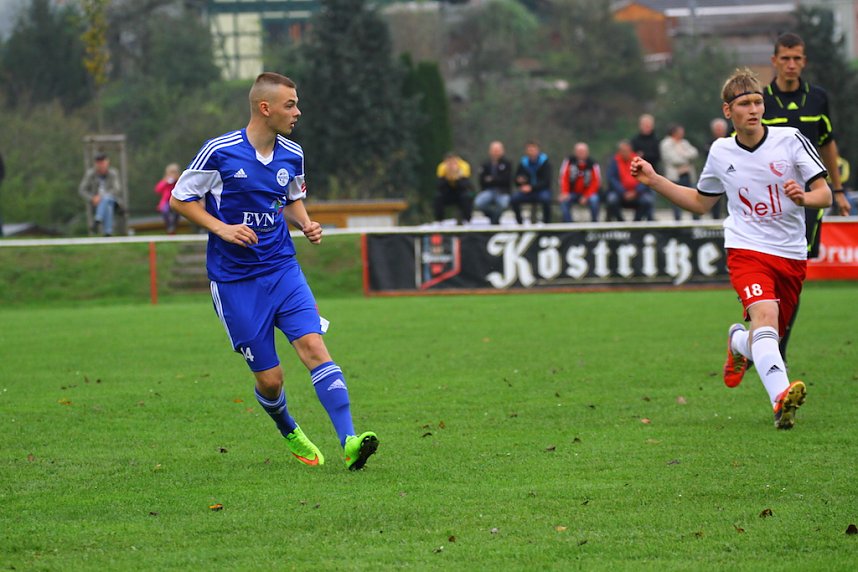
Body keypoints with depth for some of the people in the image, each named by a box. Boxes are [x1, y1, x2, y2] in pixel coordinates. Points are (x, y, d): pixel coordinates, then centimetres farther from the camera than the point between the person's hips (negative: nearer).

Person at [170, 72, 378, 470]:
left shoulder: (292, 156, 5)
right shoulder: (220, 151, -10)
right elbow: (180, 199, -2)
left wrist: (306, 223, 2)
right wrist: (222, 229, -15)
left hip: (283, 270, 3)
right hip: (234, 280, -3)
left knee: (313, 346, -18)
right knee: (270, 379, -1)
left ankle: (349, 443, -27)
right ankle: (289, 433, 31)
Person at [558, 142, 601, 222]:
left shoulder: (592, 165, -11)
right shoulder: (569, 161, -9)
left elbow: (595, 182, -11)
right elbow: (564, 177, -8)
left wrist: (586, 197, -20)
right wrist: (564, 193, -22)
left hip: (588, 193, -1)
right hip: (572, 193, 1)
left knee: (594, 200, -33)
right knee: (564, 201, -29)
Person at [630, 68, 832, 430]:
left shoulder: (791, 140, -1)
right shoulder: (721, 152, 7)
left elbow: (824, 194, -1)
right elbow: (700, 202, 23)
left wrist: (804, 197, -24)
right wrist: (654, 181, 13)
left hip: (791, 256, 1)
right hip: (746, 249, -1)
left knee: (766, 337, 6)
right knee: (765, 314, -30)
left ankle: (739, 341, 46)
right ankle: (781, 399, -48)